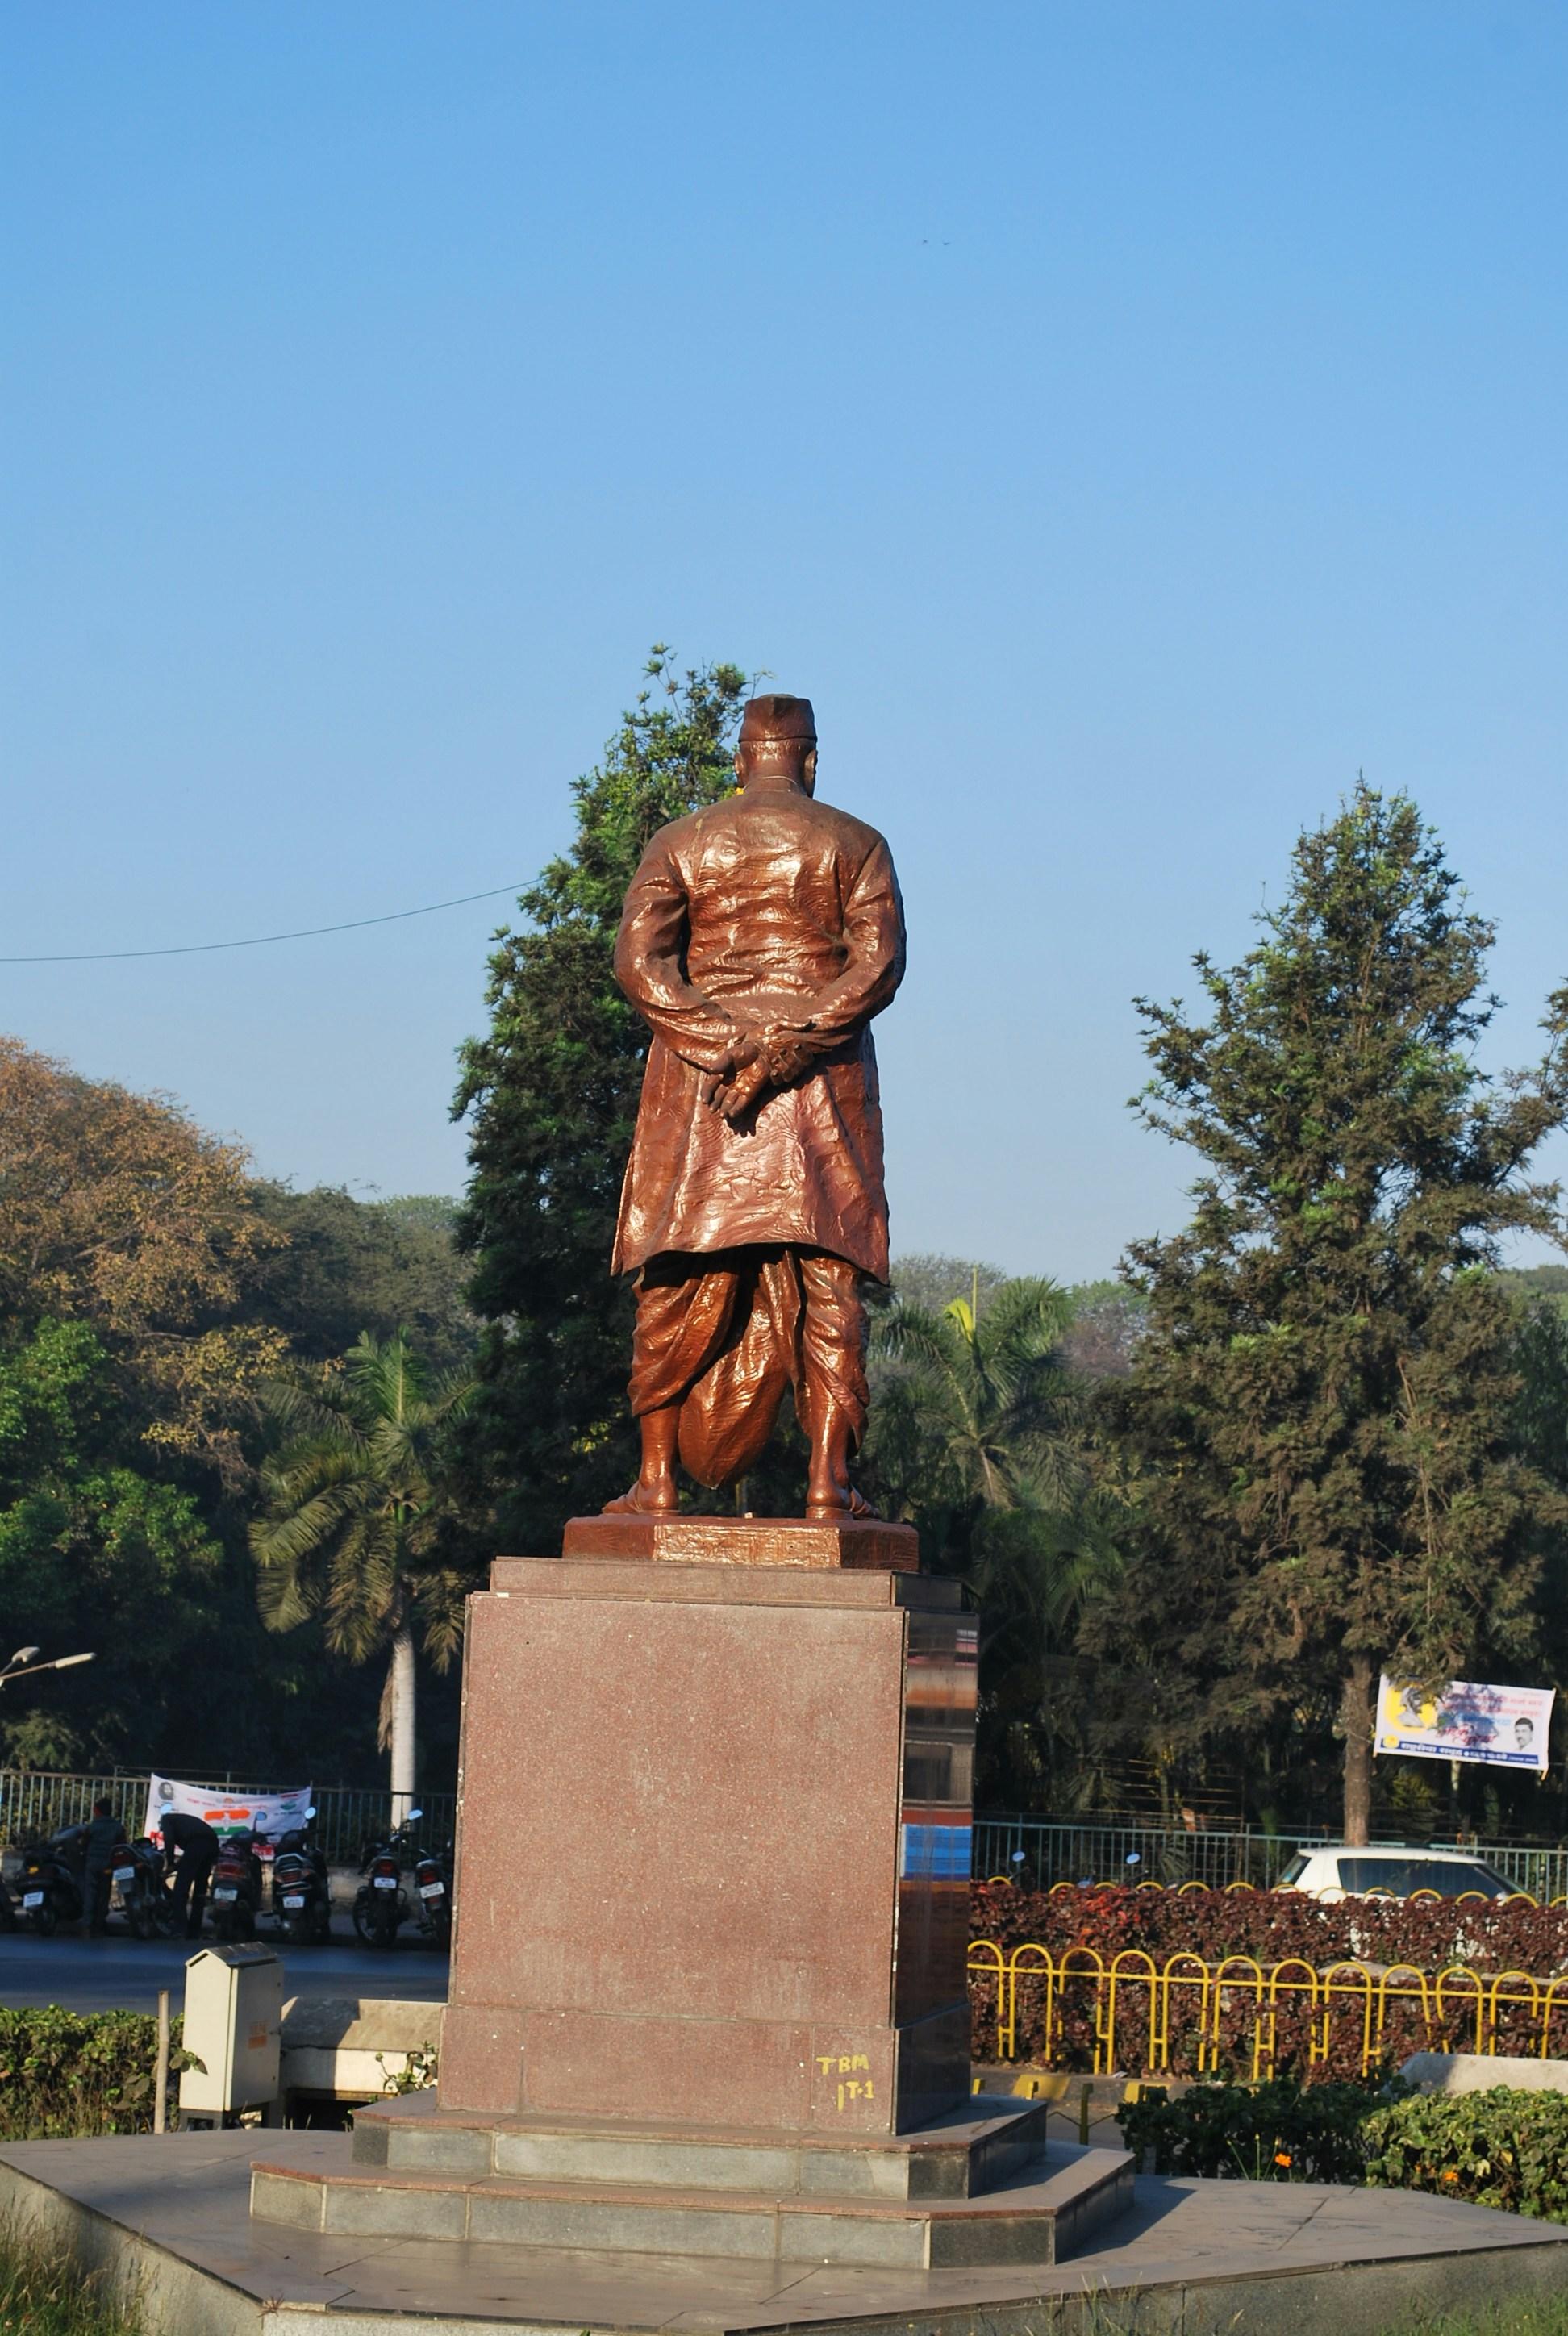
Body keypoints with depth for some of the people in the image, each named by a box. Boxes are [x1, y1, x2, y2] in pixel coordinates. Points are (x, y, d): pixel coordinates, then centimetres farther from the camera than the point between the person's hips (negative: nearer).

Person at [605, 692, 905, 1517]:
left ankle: (658, 1478, 2)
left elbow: (639, 959, -6)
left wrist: (723, 1048, -12)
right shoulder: (856, 844, 5)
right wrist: (790, 1047, -15)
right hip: (827, 1084, -1)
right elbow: (878, 962, -10)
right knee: (827, 1285, 0)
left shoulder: (680, 844, 8)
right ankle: (828, 1479, -7)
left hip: (696, 1082, 1)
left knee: (681, 1285, 5)